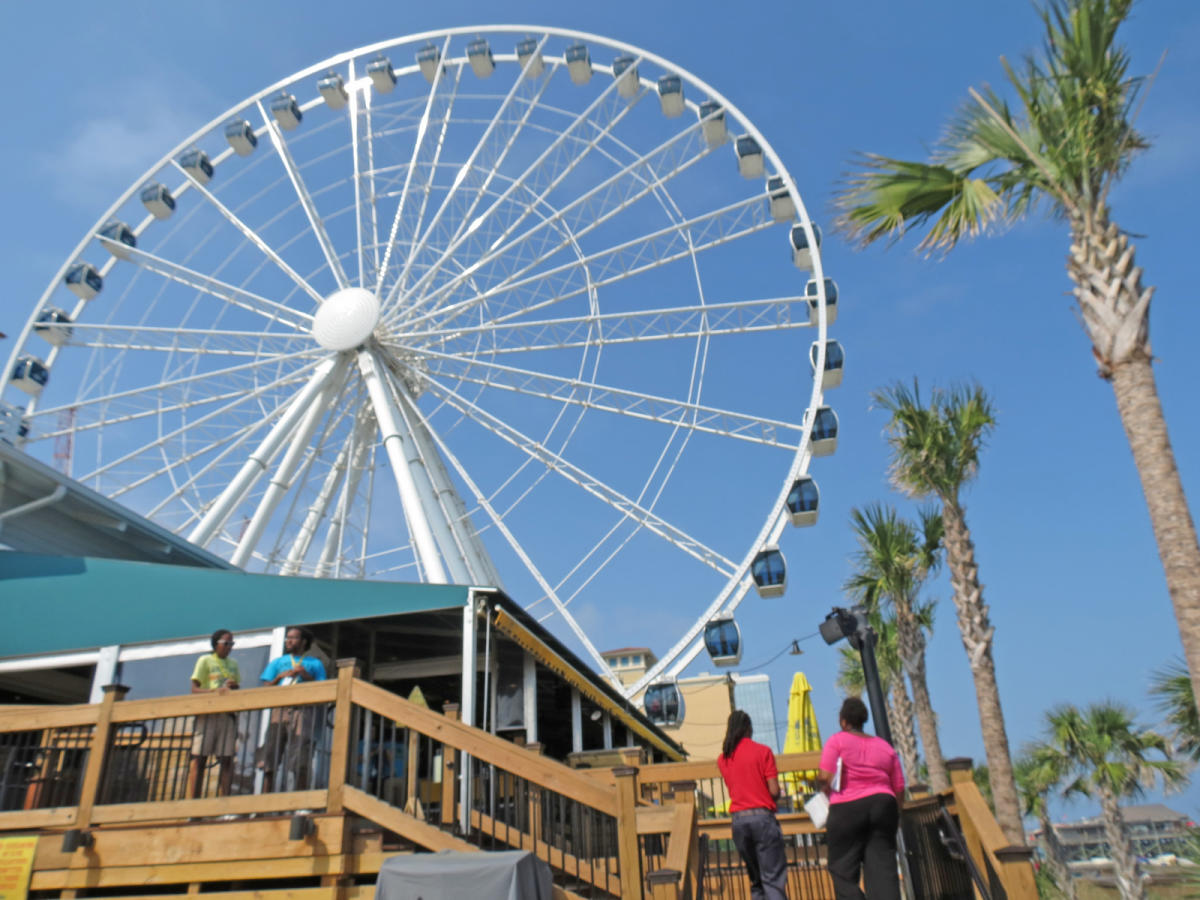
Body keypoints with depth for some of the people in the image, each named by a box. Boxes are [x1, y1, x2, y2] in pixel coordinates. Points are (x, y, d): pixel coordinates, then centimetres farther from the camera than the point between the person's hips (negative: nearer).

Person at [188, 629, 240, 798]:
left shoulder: (233, 664, 19)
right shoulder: (205, 661, 6)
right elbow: (194, 689, -2)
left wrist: (234, 687, -3)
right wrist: (215, 691, -19)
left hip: (228, 714, 4)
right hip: (207, 713, -4)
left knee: (227, 759, -3)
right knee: (199, 758, -7)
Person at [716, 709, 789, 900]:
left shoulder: (722, 759, 9)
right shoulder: (762, 751, -4)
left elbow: (732, 789, 14)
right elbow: (774, 791, -7)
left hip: (738, 820, 4)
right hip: (762, 816, -4)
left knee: (755, 878, 14)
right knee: (773, 877, -5)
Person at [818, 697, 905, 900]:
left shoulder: (837, 741, 1)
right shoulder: (884, 745, 15)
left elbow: (826, 777, -12)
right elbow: (899, 787, 12)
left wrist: (827, 792, 8)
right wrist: (895, 817, 21)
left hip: (847, 809, -4)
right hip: (883, 805, 4)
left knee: (843, 871, 2)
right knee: (883, 868, 2)